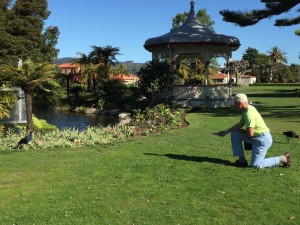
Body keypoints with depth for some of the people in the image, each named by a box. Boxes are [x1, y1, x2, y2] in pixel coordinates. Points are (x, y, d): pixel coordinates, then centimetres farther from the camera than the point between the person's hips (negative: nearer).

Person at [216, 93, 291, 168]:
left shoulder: (249, 113, -24)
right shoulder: (246, 109, 7)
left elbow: (250, 134, -25)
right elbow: (240, 124, 16)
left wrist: (241, 132, -4)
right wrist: (226, 131, 13)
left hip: (263, 139, -10)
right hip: (256, 137, 10)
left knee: (256, 165, -9)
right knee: (234, 134, 8)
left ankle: (283, 158, 2)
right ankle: (242, 160, 10)